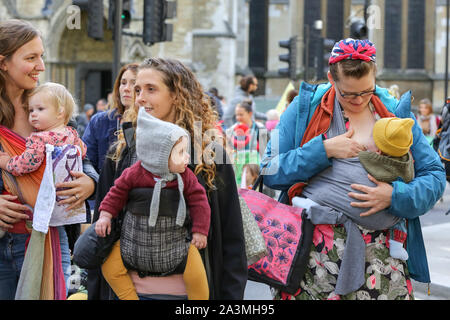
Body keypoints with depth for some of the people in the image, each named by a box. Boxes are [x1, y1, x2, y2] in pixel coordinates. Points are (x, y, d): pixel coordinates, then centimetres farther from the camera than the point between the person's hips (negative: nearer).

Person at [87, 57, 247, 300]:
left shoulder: (212, 157, -1)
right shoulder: (120, 155, 3)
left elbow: (232, 241, 0)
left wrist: (231, 296, -5)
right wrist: (96, 293, 3)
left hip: (190, 291, -1)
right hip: (130, 289, 2)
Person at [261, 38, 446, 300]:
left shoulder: (396, 112, 9)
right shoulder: (305, 107, 5)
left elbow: (435, 175, 8)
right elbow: (270, 172, -1)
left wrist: (396, 196, -10)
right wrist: (324, 150, -10)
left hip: (381, 247, 2)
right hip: (314, 243, -1)